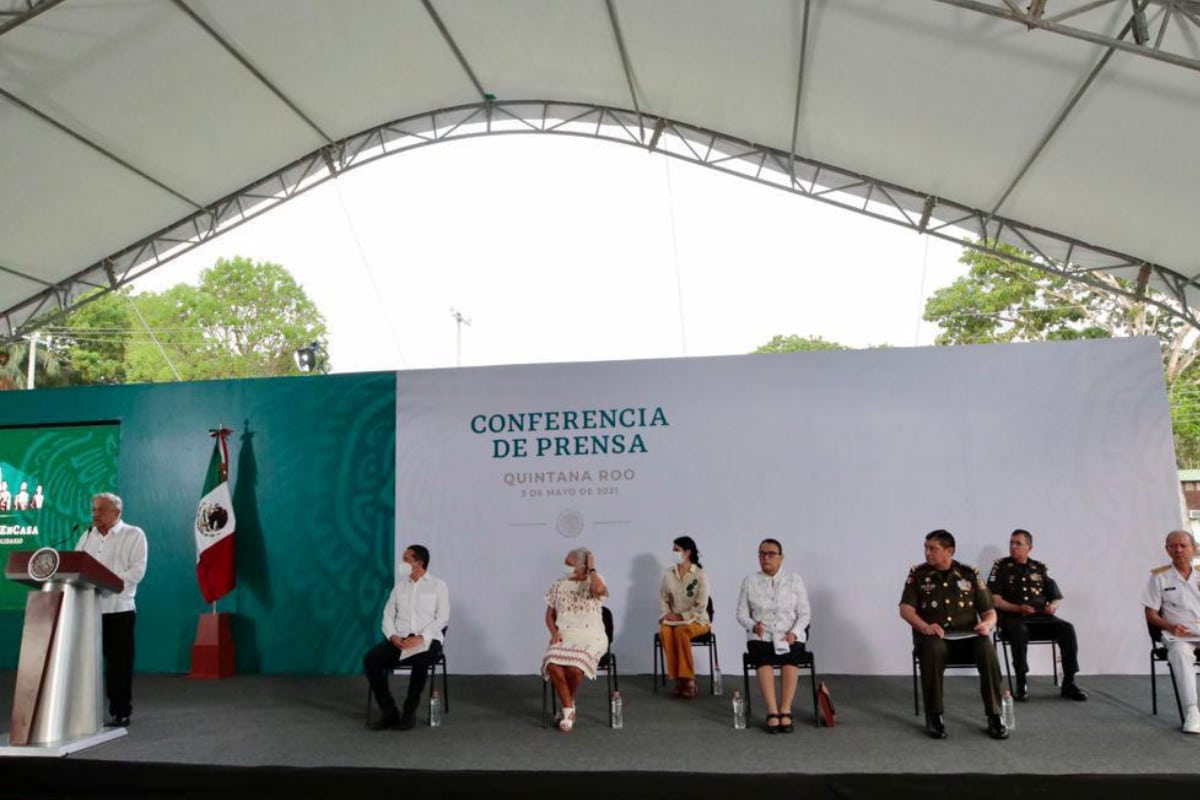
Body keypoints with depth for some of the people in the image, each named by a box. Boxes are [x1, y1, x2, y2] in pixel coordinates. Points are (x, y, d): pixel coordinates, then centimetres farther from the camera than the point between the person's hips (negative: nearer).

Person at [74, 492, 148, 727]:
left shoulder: (134, 535, 0)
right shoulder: (88, 535, 17)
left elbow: (137, 570, -10)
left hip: (118, 608, -4)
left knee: (119, 662, 0)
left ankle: (120, 712, 8)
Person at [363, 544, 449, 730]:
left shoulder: (438, 585, 4)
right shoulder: (400, 585, 17)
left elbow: (442, 618, -4)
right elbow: (388, 614, 12)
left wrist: (421, 637, -18)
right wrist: (392, 636, -9)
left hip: (427, 640, -4)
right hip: (399, 639, 4)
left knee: (420, 661, -37)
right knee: (370, 659, -22)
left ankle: (409, 712, -16)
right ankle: (390, 713, -13)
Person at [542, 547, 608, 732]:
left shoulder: (594, 582, 1)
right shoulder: (558, 585, 12)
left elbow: (598, 590, -26)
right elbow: (550, 616, 15)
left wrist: (591, 568, -11)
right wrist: (554, 632, -5)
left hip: (590, 637, -3)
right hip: (564, 637, 3)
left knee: (574, 667, -32)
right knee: (552, 665, -30)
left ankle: (567, 706, -2)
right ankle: (569, 709, -10)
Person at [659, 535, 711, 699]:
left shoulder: (700, 575, -7)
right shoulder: (668, 574, 6)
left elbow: (701, 606, -10)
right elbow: (664, 599, 9)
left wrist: (682, 617, -15)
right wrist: (666, 615, -9)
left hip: (696, 619, -3)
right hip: (673, 619, 3)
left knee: (680, 631, -36)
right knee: (665, 632, -31)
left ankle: (688, 679, -25)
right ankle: (678, 679, -23)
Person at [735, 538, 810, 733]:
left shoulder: (794, 580, 5)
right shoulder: (750, 581, 5)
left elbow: (804, 613, 4)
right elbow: (741, 614, 6)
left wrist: (794, 633, -12)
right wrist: (753, 626, -14)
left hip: (789, 637, 0)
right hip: (761, 637, 0)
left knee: (790, 660, -33)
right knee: (764, 660, -32)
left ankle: (785, 711, -28)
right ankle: (773, 712, -32)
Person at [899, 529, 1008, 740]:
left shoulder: (970, 574, 10)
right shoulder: (918, 574, 5)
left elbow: (989, 611, 10)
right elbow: (905, 608, -5)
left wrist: (987, 623, -14)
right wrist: (925, 627, -24)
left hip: (966, 635, 2)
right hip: (933, 635, -1)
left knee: (987, 649, -32)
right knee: (933, 648, -37)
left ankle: (994, 716, -19)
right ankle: (934, 716, -24)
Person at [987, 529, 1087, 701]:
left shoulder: (1039, 568, 16)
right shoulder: (1001, 566, 5)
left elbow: (1056, 598, 16)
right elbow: (994, 599, -4)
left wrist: (1053, 606, -8)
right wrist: (1017, 608, -19)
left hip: (1040, 617, 4)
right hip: (1012, 617, -3)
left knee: (1067, 628, -24)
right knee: (1020, 631, -37)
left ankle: (1069, 682, -13)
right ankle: (1022, 682, -23)